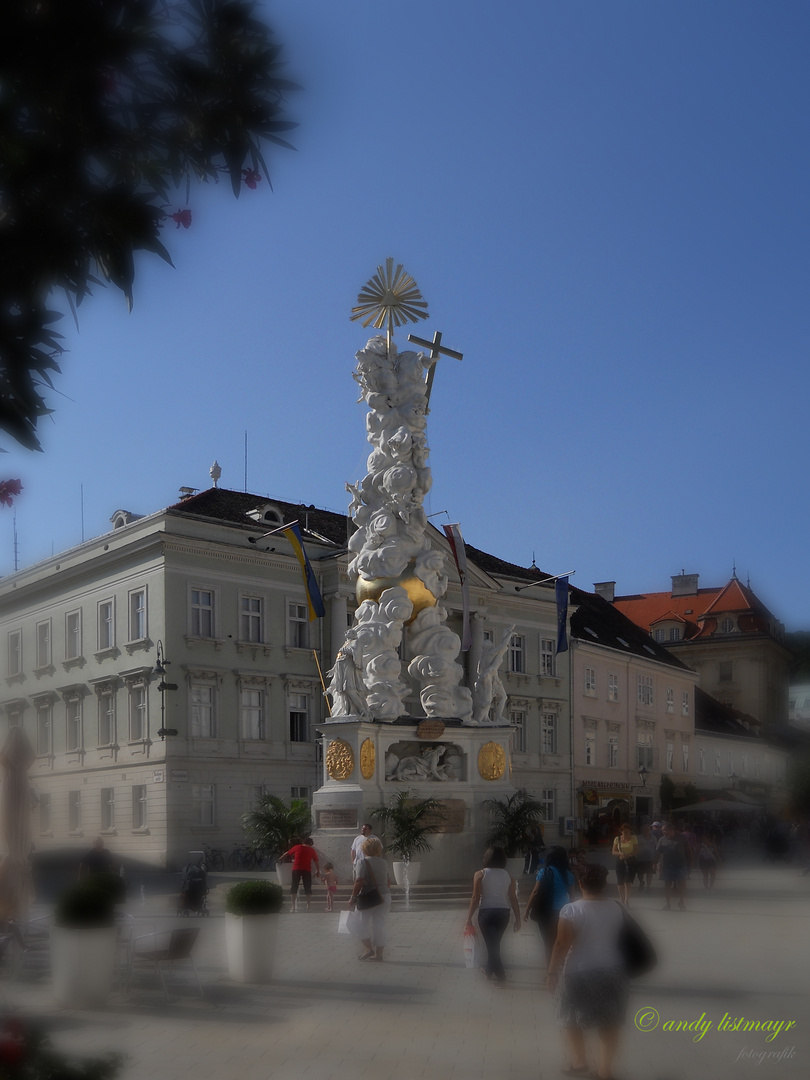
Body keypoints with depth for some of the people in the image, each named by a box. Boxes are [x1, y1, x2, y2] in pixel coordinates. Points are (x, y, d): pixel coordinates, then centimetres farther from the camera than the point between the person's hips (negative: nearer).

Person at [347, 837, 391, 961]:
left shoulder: (362, 862, -9)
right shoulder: (383, 862, 10)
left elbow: (359, 882, -18)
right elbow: (388, 881, 14)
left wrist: (353, 898, -14)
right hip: (385, 896, 5)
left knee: (363, 923, 10)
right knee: (380, 925, 10)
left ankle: (369, 948, 0)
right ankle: (379, 953, 11)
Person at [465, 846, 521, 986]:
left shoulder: (480, 874, -8)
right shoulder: (508, 876, 1)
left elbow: (476, 898, -11)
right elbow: (513, 899, -1)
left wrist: (469, 918, -6)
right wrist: (518, 919, 5)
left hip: (487, 912, -4)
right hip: (503, 913, 4)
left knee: (491, 944, 4)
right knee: (495, 943, 21)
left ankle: (501, 976, 0)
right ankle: (489, 970, 36)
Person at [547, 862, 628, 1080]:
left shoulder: (571, 911, -17)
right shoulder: (616, 909, -4)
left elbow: (561, 945, -16)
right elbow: (622, 939, 6)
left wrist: (552, 973, -7)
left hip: (578, 973, -4)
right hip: (611, 971, 4)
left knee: (572, 1019, 17)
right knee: (609, 1023, 14)